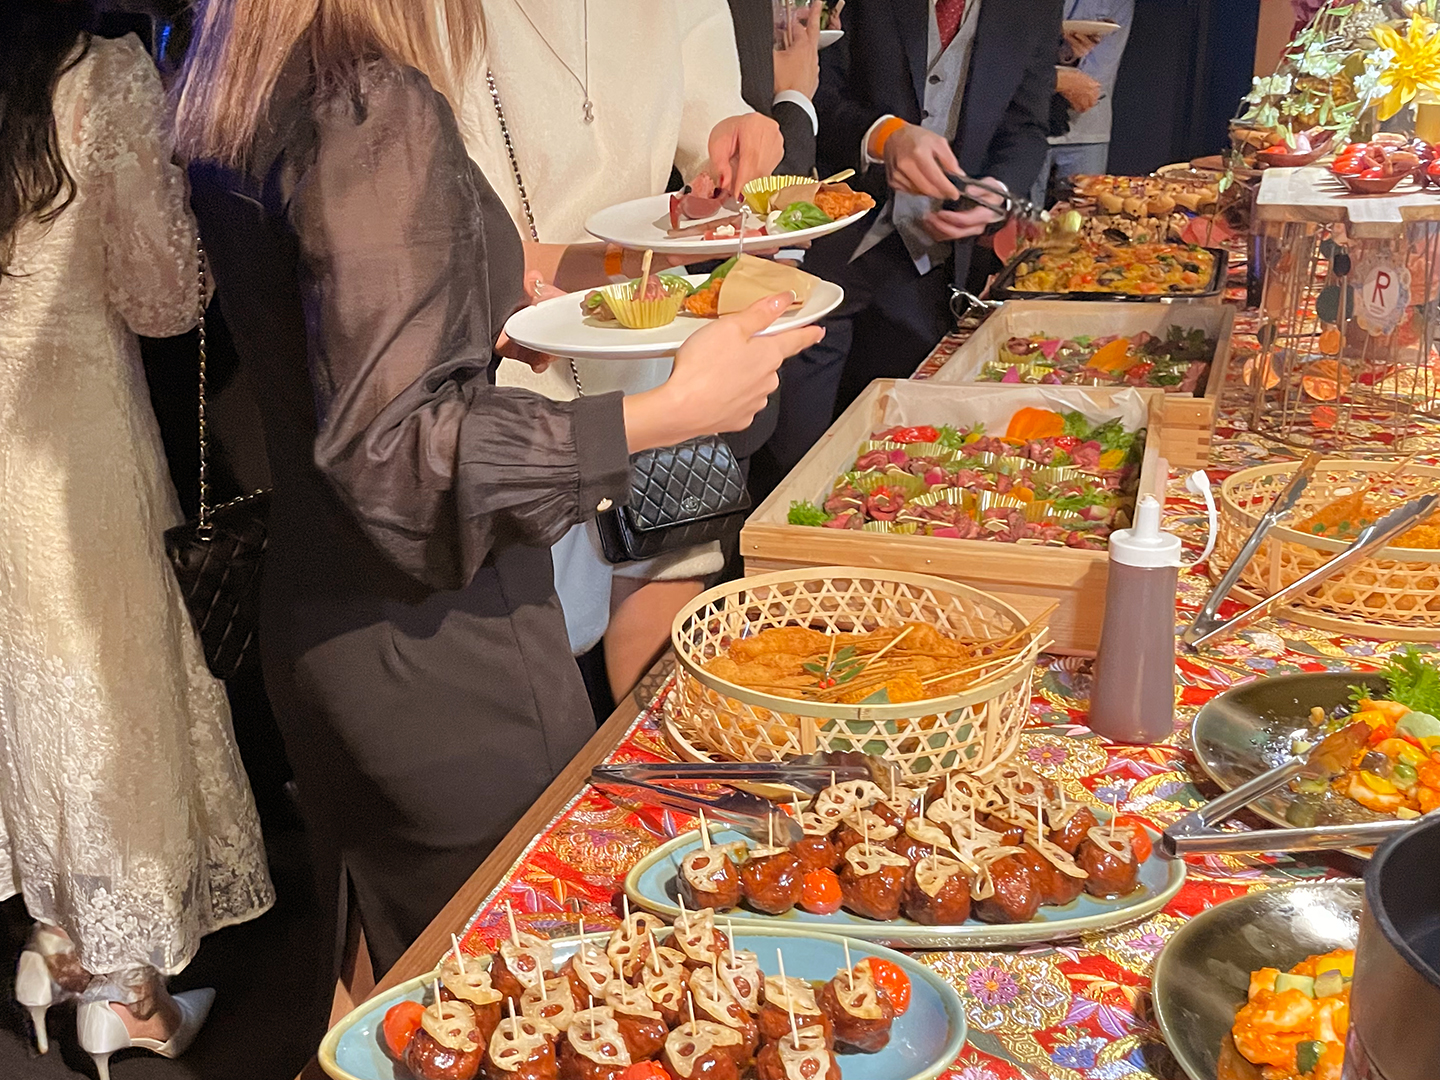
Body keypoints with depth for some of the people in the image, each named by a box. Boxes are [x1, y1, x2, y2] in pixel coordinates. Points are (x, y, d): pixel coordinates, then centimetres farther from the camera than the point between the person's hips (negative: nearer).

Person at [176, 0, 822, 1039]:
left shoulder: (249, 91, 6)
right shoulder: (378, 107, -22)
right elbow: (390, 456, -26)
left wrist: (495, 313, 16)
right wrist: (670, 410, -26)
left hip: (318, 611, 9)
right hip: (433, 645, -9)